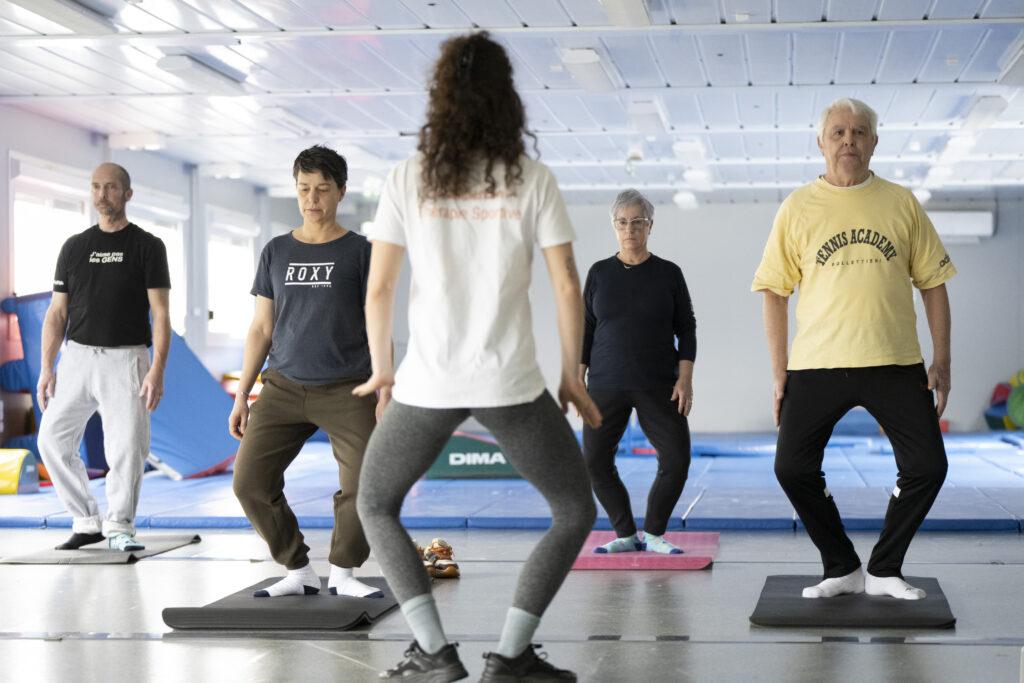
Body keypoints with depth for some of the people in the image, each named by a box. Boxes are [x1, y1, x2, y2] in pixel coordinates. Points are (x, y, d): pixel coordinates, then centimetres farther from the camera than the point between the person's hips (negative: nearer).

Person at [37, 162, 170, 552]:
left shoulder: (147, 247, 2)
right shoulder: (74, 247, 12)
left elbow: (160, 314, -4)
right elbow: (57, 312, 12)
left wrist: (157, 370, -15)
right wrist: (47, 369, 3)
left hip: (126, 359, -4)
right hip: (77, 357, 4)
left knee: (127, 447, -9)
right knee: (53, 440, -1)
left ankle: (119, 527, 8)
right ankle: (86, 522, 11)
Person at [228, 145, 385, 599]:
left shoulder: (359, 252, 2)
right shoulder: (276, 251, 10)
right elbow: (261, 328, 13)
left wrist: (384, 395, -8)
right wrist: (241, 396, 9)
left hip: (347, 391, -3)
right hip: (283, 387, 3)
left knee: (365, 487, -16)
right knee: (250, 481, -8)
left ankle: (342, 573, 8)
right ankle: (299, 572, 9)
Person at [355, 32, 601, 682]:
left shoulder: (409, 178, 2)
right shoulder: (532, 179, 1)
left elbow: (379, 288, 2)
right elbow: (567, 287, -1)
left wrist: (381, 369, 16)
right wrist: (572, 376, 10)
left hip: (429, 381, 1)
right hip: (511, 382, -1)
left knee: (375, 506, 22)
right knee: (577, 512, 16)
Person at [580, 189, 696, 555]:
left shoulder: (668, 273, 2)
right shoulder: (599, 273, 5)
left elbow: (686, 329, 3)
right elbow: (586, 329, 8)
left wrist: (685, 379, -6)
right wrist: (578, 379, 2)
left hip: (659, 387, -1)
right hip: (606, 386, 1)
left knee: (677, 458, -9)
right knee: (595, 460, -5)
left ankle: (653, 533, 10)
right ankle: (626, 534, 12)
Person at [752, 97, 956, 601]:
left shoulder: (901, 204, 7)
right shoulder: (798, 207, 5)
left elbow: (932, 284, 10)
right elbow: (775, 291, 6)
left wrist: (941, 360, 3)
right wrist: (779, 371, 1)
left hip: (895, 365, 1)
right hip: (817, 365, 0)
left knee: (927, 467, -3)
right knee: (793, 469, -4)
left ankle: (884, 570, 16)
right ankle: (842, 569, 16)